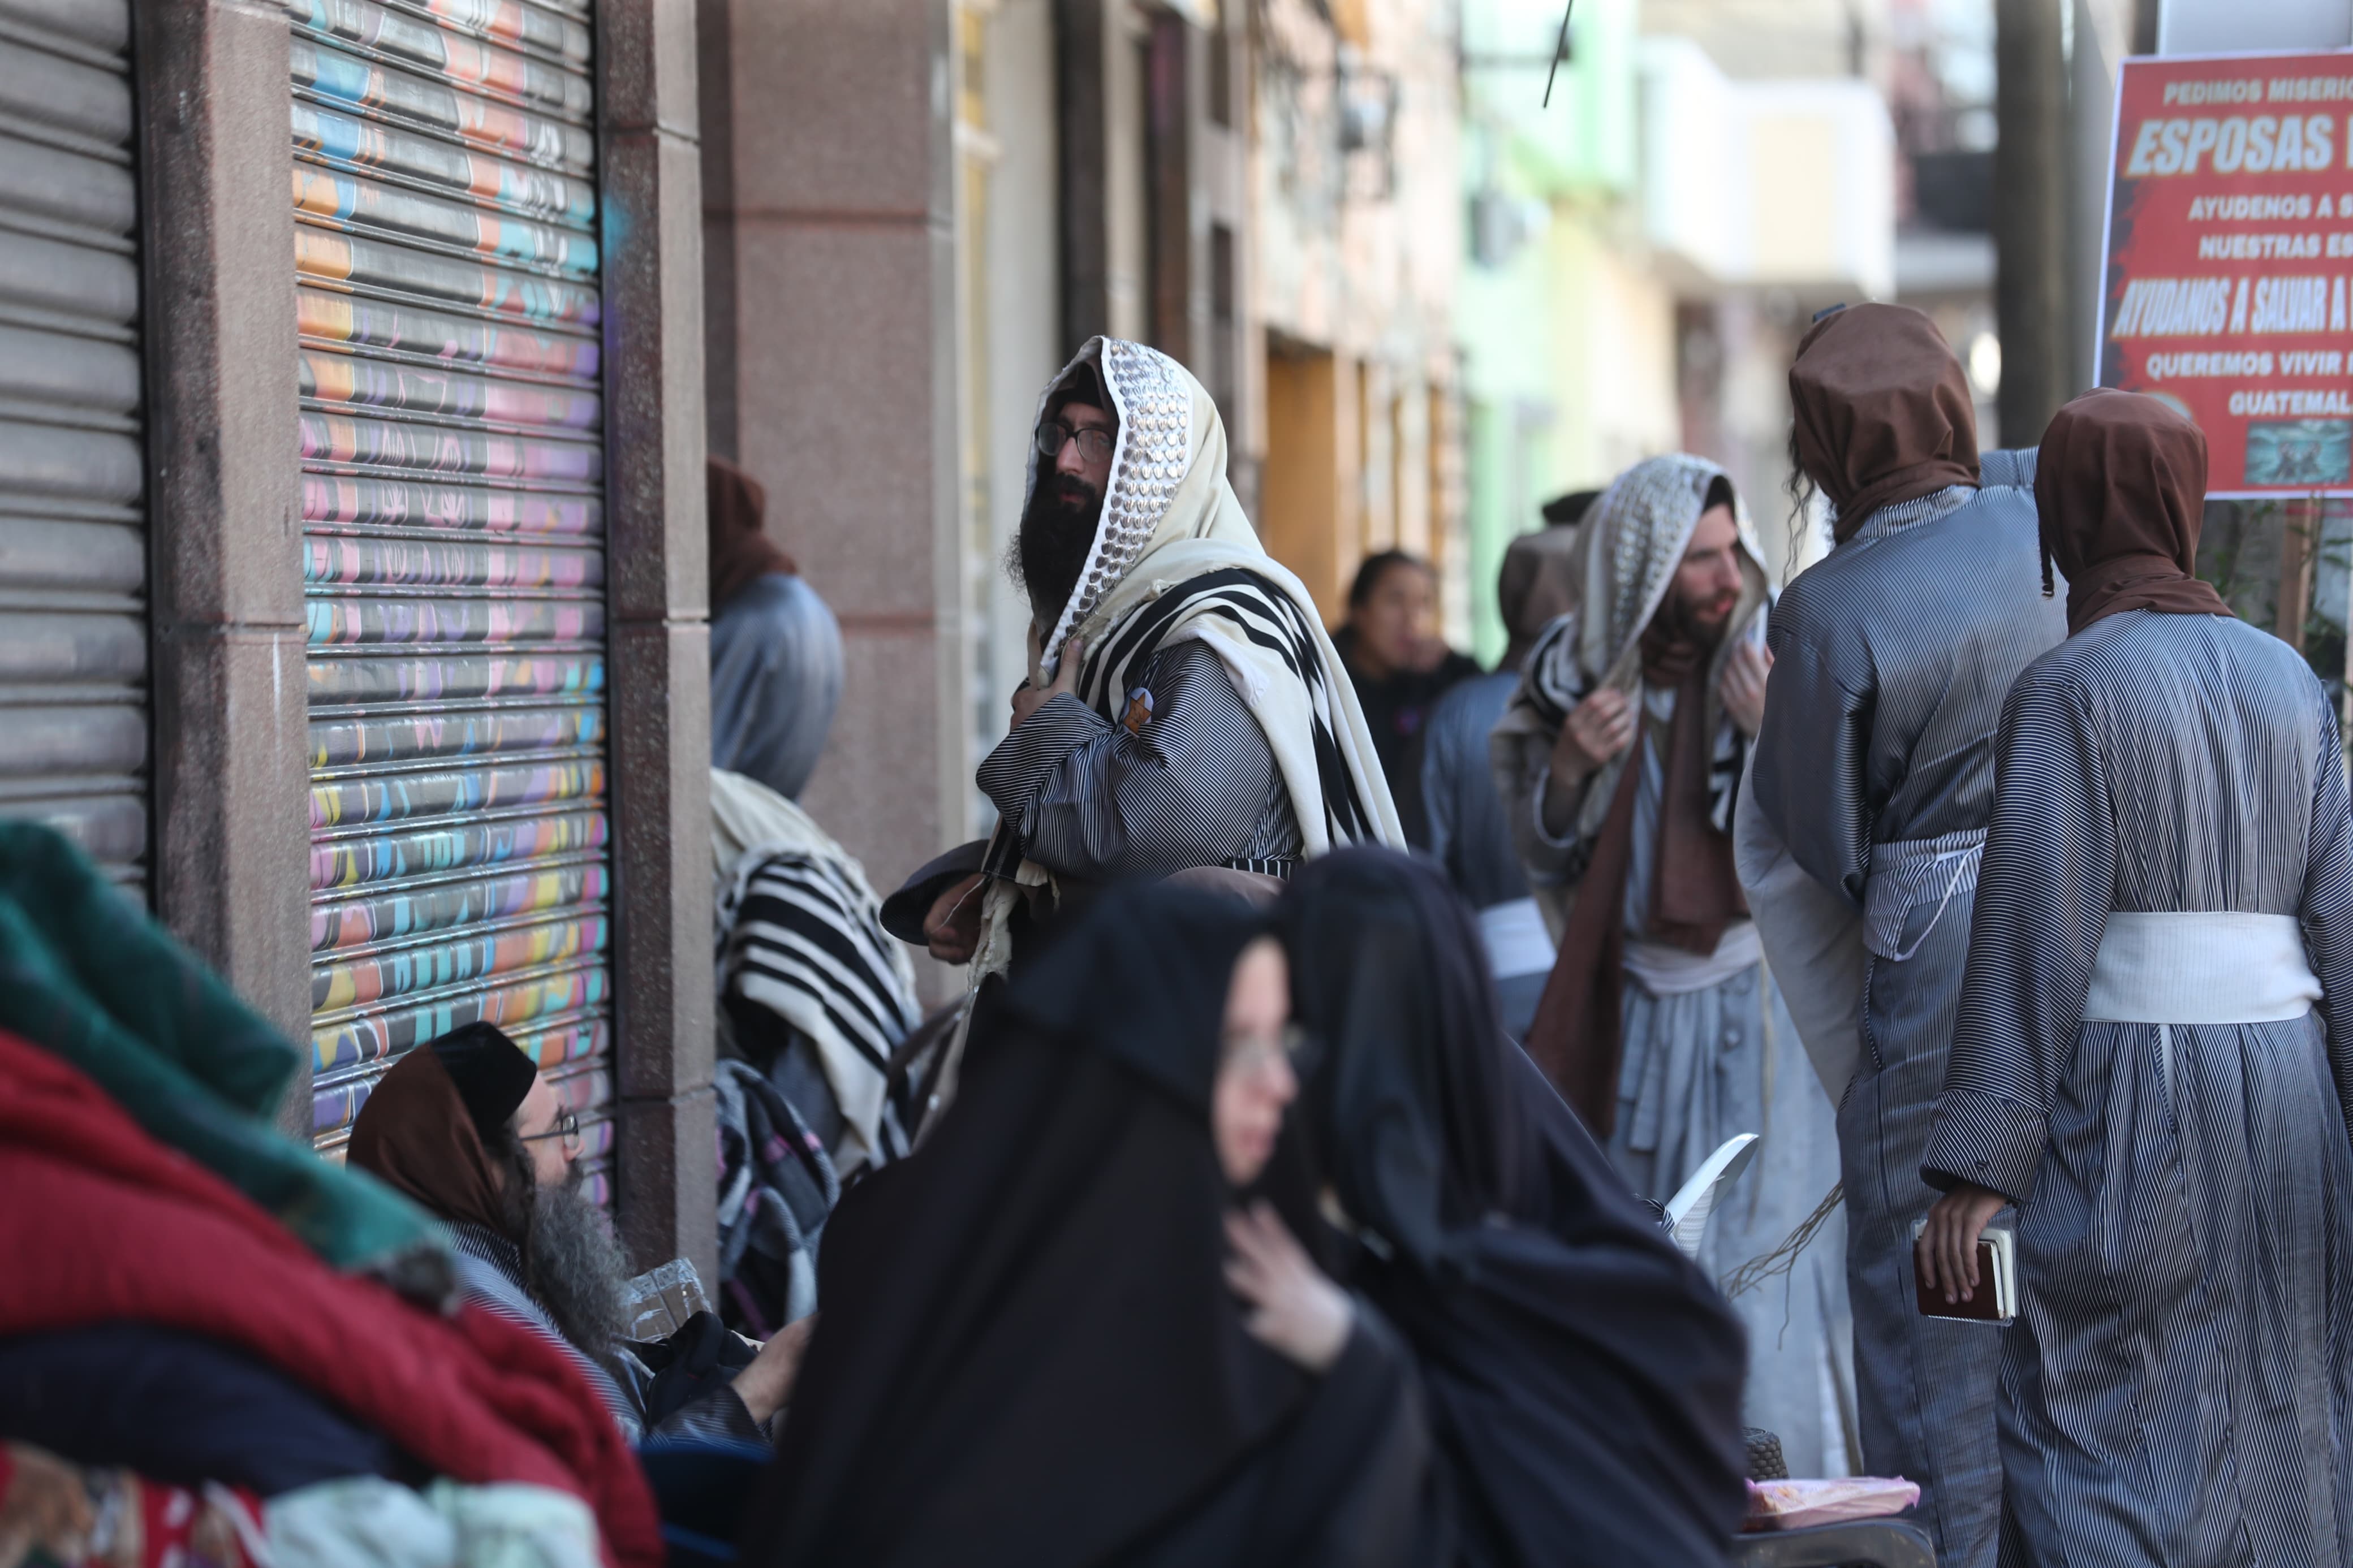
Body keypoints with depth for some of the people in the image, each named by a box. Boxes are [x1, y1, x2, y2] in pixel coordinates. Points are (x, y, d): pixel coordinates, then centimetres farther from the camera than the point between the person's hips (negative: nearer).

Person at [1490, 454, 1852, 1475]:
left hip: (1755, 1011, -3)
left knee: (1760, 1263, -6)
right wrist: (1571, 766, -9)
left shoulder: (1779, 669, -7)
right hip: (1628, 1012, 4)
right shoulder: (1579, 672, 2)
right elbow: (1545, 860, 9)